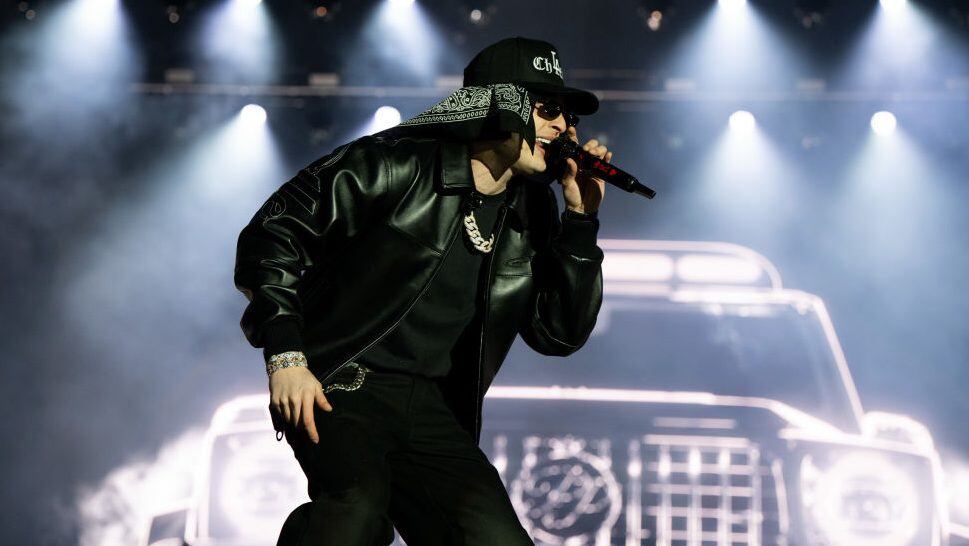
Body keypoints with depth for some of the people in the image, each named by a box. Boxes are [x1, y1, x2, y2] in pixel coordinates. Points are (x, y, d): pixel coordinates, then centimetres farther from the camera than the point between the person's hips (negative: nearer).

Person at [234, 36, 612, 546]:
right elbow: (272, 235, -4)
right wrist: (285, 356, -13)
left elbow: (560, 334, 7)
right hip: (340, 386, -6)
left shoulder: (530, 216, 10)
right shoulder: (394, 165, -6)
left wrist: (580, 218, -1)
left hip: (430, 407, 6)